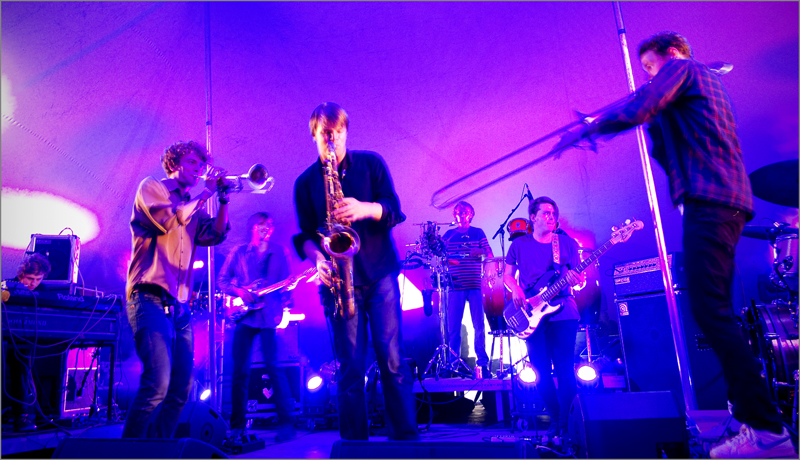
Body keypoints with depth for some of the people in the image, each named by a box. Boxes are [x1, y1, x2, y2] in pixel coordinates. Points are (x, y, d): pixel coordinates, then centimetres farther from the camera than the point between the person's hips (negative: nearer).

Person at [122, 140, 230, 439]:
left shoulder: (192, 206, 22)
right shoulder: (152, 187, 5)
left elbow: (215, 234, 9)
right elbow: (169, 220, -14)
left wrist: (223, 199, 0)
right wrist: (205, 194, -4)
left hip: (180, 305, 7)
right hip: (150, 298, -7)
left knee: (181, 389, 6)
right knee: (157, 382, -20)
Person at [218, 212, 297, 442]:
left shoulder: (280, 252, 10)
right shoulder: (238, 252, 11)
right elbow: (222, 279, 8)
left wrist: (283, 306, -10)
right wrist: (239, 291, -10)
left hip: (270, 315, -1)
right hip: (244, 315, 2)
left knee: (275, 368, -9)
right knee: (240, 372, 2)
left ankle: (287, 423, -4)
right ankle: (237, 426, 12)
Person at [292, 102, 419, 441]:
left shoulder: (371, 163, 8)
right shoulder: (305, 183, 10)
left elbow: (394, 210, 0)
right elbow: (305, 234, 7)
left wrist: (365, 209, -21)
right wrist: (317, 257, -14)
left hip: (380, 274, 0)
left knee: (392, 360, -3)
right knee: (350, 367, 1)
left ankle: (406, 438, 8)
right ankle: (354, 445, 12)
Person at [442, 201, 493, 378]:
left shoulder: (478, 233, 13)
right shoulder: (448, 235, 15)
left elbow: (489, 255, 8)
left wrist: (481, 253, -13)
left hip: (476, 285, -1)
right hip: (456, 285, 1)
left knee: (479, 325, -4)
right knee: (453, 326, -2)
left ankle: (482, 363, 3)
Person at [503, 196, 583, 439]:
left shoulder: (568, 243, 8)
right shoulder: (519, 244, 10)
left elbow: (581, 280, 7)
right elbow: (507, 275, 13)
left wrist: (575, 279, -16)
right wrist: (515, 290, -7)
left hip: (563, 311, -1)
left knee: (565, 369, -7)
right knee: (542, 372, 4)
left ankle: (567, 423, 4)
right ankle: (555, 421, 18)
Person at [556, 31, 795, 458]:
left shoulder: (681, 68, 5)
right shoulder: (708, 82, 32)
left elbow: (635, 110, -13)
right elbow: (674, 156, 29)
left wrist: (586, 130, -4)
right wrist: (655, 128, 22)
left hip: (709, 201, -10)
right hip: (729, 203, 10)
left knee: (710, 310, -16)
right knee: (717, 312, 9)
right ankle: (748, 415, 12)